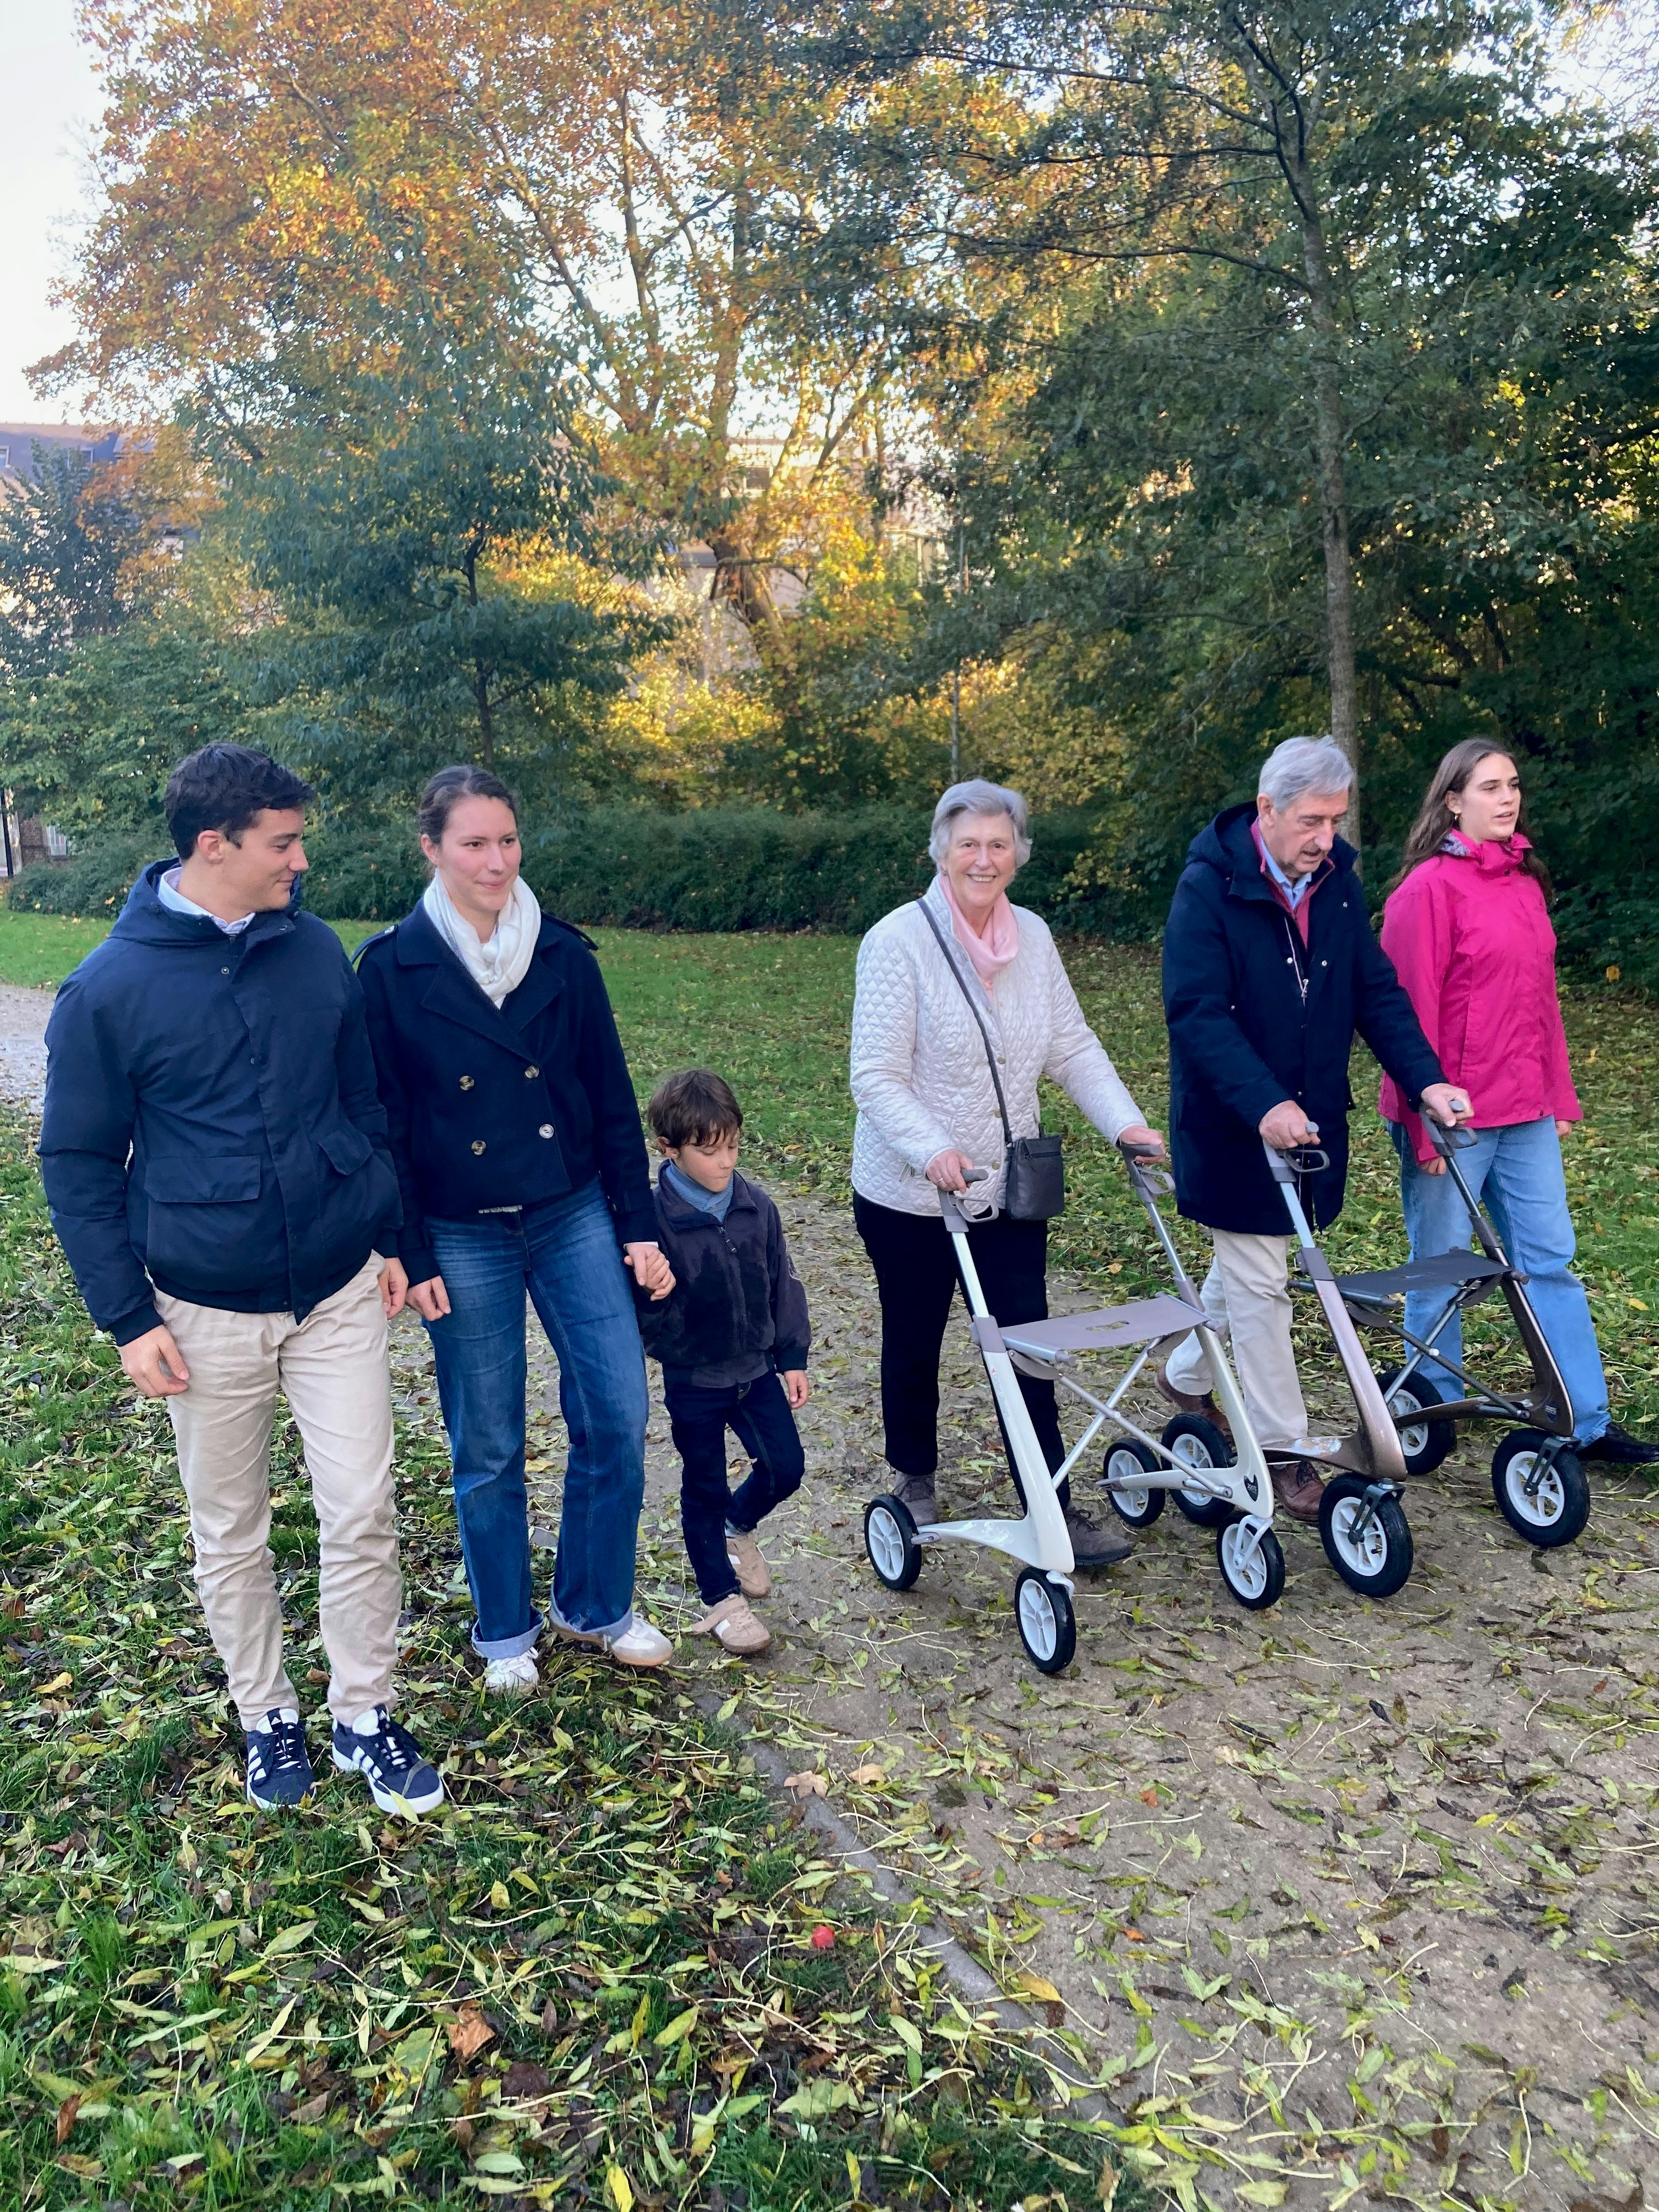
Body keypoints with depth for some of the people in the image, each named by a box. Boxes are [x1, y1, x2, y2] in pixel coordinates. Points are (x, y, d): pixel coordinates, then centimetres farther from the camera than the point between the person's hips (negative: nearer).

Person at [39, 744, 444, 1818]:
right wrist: (129, 1317, -6)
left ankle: (366, 1714, 24)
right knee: (232, 1534, 13)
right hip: (207, 1314, -2)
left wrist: (390, 1234, 10)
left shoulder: (317, 950, -1)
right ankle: (267, 1715, 35)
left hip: (340, 1294, 2)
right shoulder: (111, 987, -11)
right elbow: (78, 1163, -4)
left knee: (362, 1512, 4)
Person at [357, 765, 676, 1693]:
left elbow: (614, 1098, 3)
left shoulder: (564, 954, -1)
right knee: (488, 1448, 9)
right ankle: (507, 1631, 30)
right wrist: (411, 1256, -6)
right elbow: (384, 1122, -4)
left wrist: (640, 1226, 2)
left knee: (618, 1415, 2)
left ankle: (597, 1605, 25)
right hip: (464, 1237, -2)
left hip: (575, 1216, 2)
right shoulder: (393, 968, -7)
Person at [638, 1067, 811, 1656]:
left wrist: (793, 1358, 7)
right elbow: (643, 1311, -12)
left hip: (755, 1368, 4)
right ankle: (722, 1599, 26)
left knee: (786, 1468, 6)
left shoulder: (756, 1207, -4)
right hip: (693, 1381, -4)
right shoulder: (656, 1219, -18)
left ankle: (737, 1526, 38)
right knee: (704, 1488, 9)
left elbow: (783, 1284, 5)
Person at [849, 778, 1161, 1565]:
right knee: (913, 1345, 13)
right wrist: (932, 1151, -32)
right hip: (910, 1197, -4)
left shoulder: (1032, 937, 3)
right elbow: (876, 1077, -18)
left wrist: (1125, 1123, -8)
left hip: (1009, 1191, 4)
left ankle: (1055, 1508, 10)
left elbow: (1074, 1047, 6)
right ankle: (914, 1479, 36)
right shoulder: (899, 941, -15)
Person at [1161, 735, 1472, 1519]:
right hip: (1231, 1124, -6)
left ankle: (1187, 1374, 42)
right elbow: (1197, 1012, -25)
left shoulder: (1337, 882, 1)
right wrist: (1263, 1105, -35)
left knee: (1248, 1261, 20)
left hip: (1311, 1116, 6)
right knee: (1259, 1283, 1)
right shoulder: (1209, 887, -18)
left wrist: (1426, 1079, -12)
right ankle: (1283, 1448, 13)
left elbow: (1376, 990, 2)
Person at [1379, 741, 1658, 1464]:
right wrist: (1422, 1125, -15)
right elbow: (1412, 1011, -14)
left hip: (1525, 1114, 7)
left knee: (1550, 1260, 10)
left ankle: (1589, 1424, 17)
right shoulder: (1428, 888, -12)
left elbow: (1542, 995, 15)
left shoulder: (1524, 881, 11)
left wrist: (1560, 1096, 14)